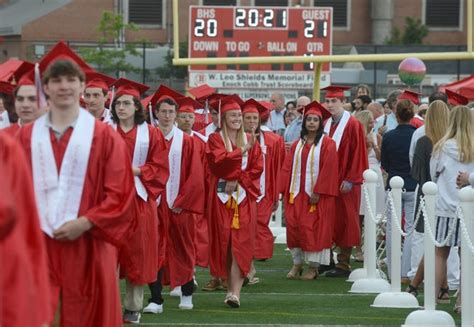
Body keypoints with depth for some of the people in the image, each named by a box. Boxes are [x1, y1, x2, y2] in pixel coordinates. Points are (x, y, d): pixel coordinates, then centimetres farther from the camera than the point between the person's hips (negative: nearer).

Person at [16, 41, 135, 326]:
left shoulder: (104, 136, 2)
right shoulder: (26, 137, 10)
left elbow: (120, 193, -2)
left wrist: (85, 223, -12)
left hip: (87, 246, -2)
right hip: (37, 244, 2)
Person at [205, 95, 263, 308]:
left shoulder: (250, 141, 12)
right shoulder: (215, 139, 4)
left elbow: (257, 168, 4)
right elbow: (218, 161, -14)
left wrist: (237, 180, -8)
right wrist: (241, 151, -23)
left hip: (244, 197, 1)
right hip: (222, 196, -1)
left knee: (240, 244, -9)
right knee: (224, 242, 1)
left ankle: (235, 291, -16)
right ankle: (231, 287, 10)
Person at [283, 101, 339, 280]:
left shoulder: (327, 144, -3)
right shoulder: (297, 145, 13)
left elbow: (328, 169, -11)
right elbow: (288, 169, 11)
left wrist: (317, 192, -17)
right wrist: (288, 190, 0)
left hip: (317, 196, -5)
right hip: (296, 194, 5)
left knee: (314, 228, -5)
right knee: (294, 226, 1)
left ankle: (313, 267, 2)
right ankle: (297, 263, 10)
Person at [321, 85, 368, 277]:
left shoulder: (353, 125, -8)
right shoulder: (326, 125, 11)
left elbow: (357, 154, -12)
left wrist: (350, 180, -16)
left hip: (344, 182, -6)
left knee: (344, 223, -1)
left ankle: (343, 265, 3)